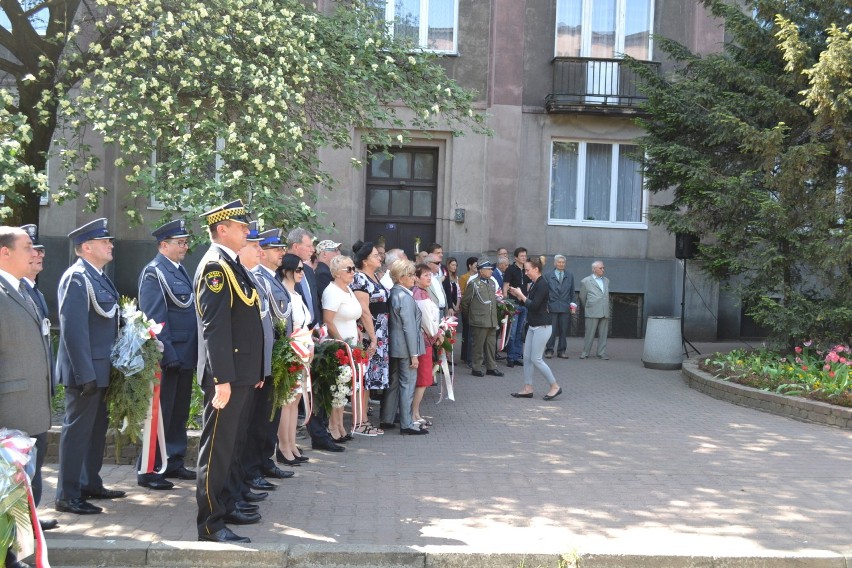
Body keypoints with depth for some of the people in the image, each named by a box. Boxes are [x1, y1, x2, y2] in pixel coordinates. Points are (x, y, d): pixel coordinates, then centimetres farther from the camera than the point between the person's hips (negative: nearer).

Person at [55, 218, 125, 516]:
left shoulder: (98, 276, 12)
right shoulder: (76, 278, -17)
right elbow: (73, 330, -22)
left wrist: (107, 367, 16)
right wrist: (85, 374, -23)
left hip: (102, 369, 10)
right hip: (86, 371, -10)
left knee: (97, 428, 18)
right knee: (77, 430, -2)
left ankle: (91, 484, 31)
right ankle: (67, 495, 8)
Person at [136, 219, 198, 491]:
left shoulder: (180, 270, 14)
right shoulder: (154, 273, -12)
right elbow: (154, 319, -17)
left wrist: (192, 353, 12)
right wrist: (168, 355, -20)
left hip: (185, 356, 9)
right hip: (168, 357, -9)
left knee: (179, 412, 16)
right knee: (160, 414, 0)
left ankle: (173, 463, 28)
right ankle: (148, 471, 10)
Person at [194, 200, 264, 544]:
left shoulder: (231, 264, 15)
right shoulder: (215, 265, -15)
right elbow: (215, 327, -22)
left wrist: (254, 371, 19)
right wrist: (222, 379, -25)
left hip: (241, 372, 10)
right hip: (227, 374, -10)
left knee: (233, 443, 19)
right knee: (217, 447, -3)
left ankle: (226, 505, 32)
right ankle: (210, 523, 5)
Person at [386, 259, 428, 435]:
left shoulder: (392, 293, 8)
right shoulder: (405, 297, -19)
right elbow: (409, 328, -20)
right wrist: (414, 354, -17)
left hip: (393, 346, 9)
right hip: (405, 347, -9)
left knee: (394, 381, 18)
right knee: (408, 383, -2)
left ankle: (387, 419, 27)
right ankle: (406, 424, 4)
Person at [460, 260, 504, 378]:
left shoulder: (491, 283, 13)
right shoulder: (473, 284, -8)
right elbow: (464, 302, -4)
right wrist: (468, 316, 5)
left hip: (492, 321, 6)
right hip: (479, 322, -6)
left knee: (491, 345, 11)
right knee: (478, 346, 2)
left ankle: (491, 367, 20)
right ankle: (476, 368, 11)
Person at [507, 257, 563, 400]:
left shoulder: (542, 285, -17)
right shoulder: (533, 284, 11)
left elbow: (534, 305, -22)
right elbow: (527, 303, 17)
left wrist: (521, 295, -11)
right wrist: (517, 295, 3)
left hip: (542, 326, -9)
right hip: (533, 326, 9)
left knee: (536, 359, -6)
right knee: (527, 357, 9)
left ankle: (555, 387, 5)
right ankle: (528, 389, 15)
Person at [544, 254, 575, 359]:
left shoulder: (570, 276, 12)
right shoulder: (548, 276, 5)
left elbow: (572, 292, 13)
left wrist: (572, 304, 6)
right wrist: (545, 305, -2)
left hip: (565, 307, 2)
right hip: (552, 306, -2)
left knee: (564, 330, 4)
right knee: (551, 330, -3)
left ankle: (562, 350, 12)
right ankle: (549, 350, 5)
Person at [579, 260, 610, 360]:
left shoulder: (606, 281, 15)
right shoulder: (585, 281, 0)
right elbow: (582, 298, 8)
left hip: (605, 313, 4)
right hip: (592, 313, -4)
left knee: (603, 334, 5)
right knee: (589, 334, -2)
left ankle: (602, 353, 11)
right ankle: (585, 352, 8)